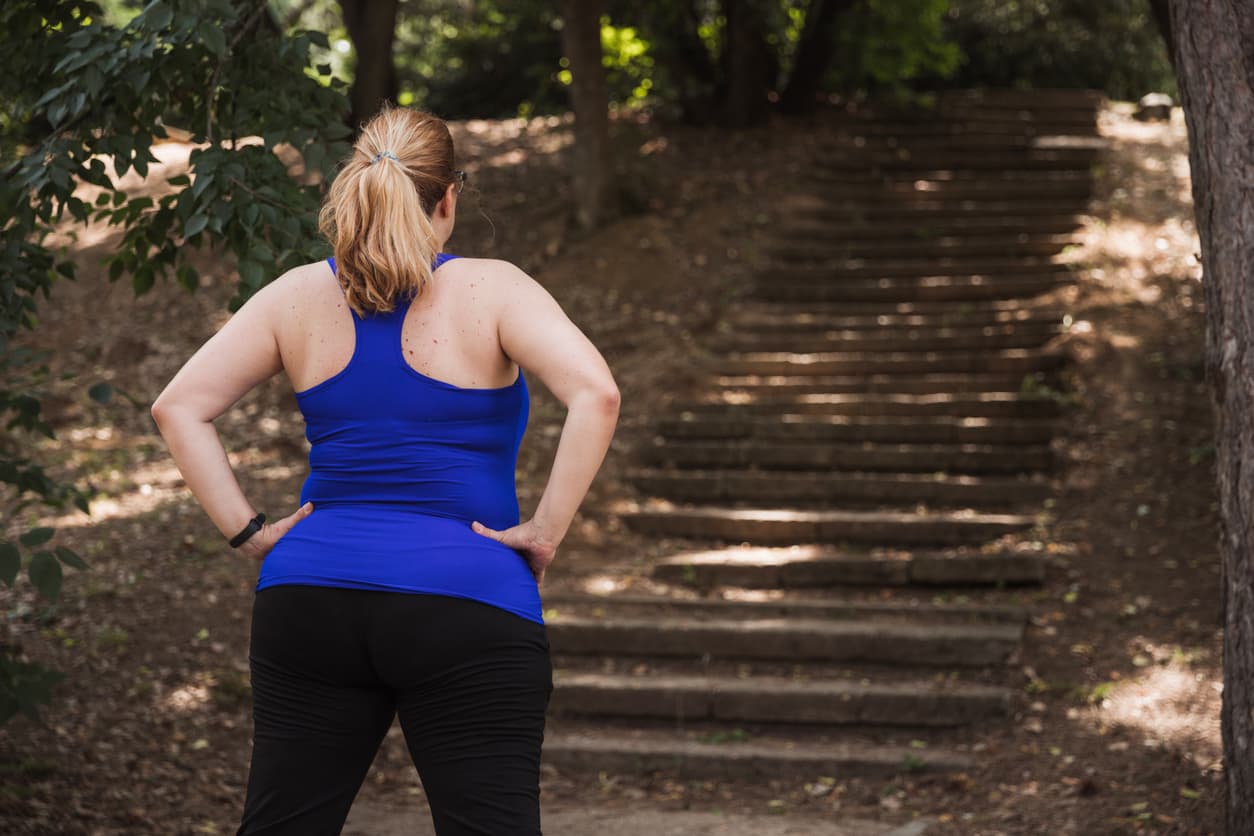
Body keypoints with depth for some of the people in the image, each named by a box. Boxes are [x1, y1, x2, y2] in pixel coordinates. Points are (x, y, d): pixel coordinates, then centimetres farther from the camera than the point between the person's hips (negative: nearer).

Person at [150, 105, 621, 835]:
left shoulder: (299, 297, 6)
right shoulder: (490, 292, -4)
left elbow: (179, 406, 4)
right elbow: (596, 396, -17)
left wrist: (247, 530, 4)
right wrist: (546, 530, -10)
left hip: (311, 601, 4)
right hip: (467, 605, -4)